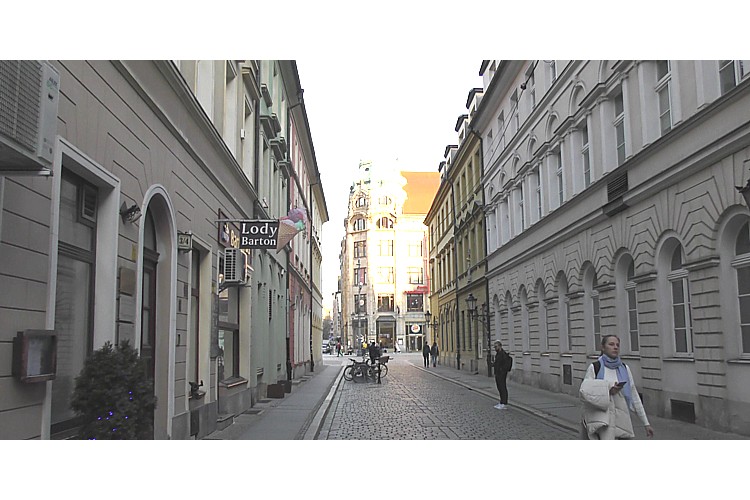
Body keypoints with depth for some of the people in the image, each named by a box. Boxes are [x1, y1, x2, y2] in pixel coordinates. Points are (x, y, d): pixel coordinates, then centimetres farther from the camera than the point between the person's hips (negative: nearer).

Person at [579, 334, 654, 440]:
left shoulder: (624, 368, 8)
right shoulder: (594, 367, -1)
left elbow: (634, 397, 10)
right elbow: (584, 391, -5)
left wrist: (646, 423, 9)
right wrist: (607, 390, -17)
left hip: (622, 418, 4)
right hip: (603, 418, -4)